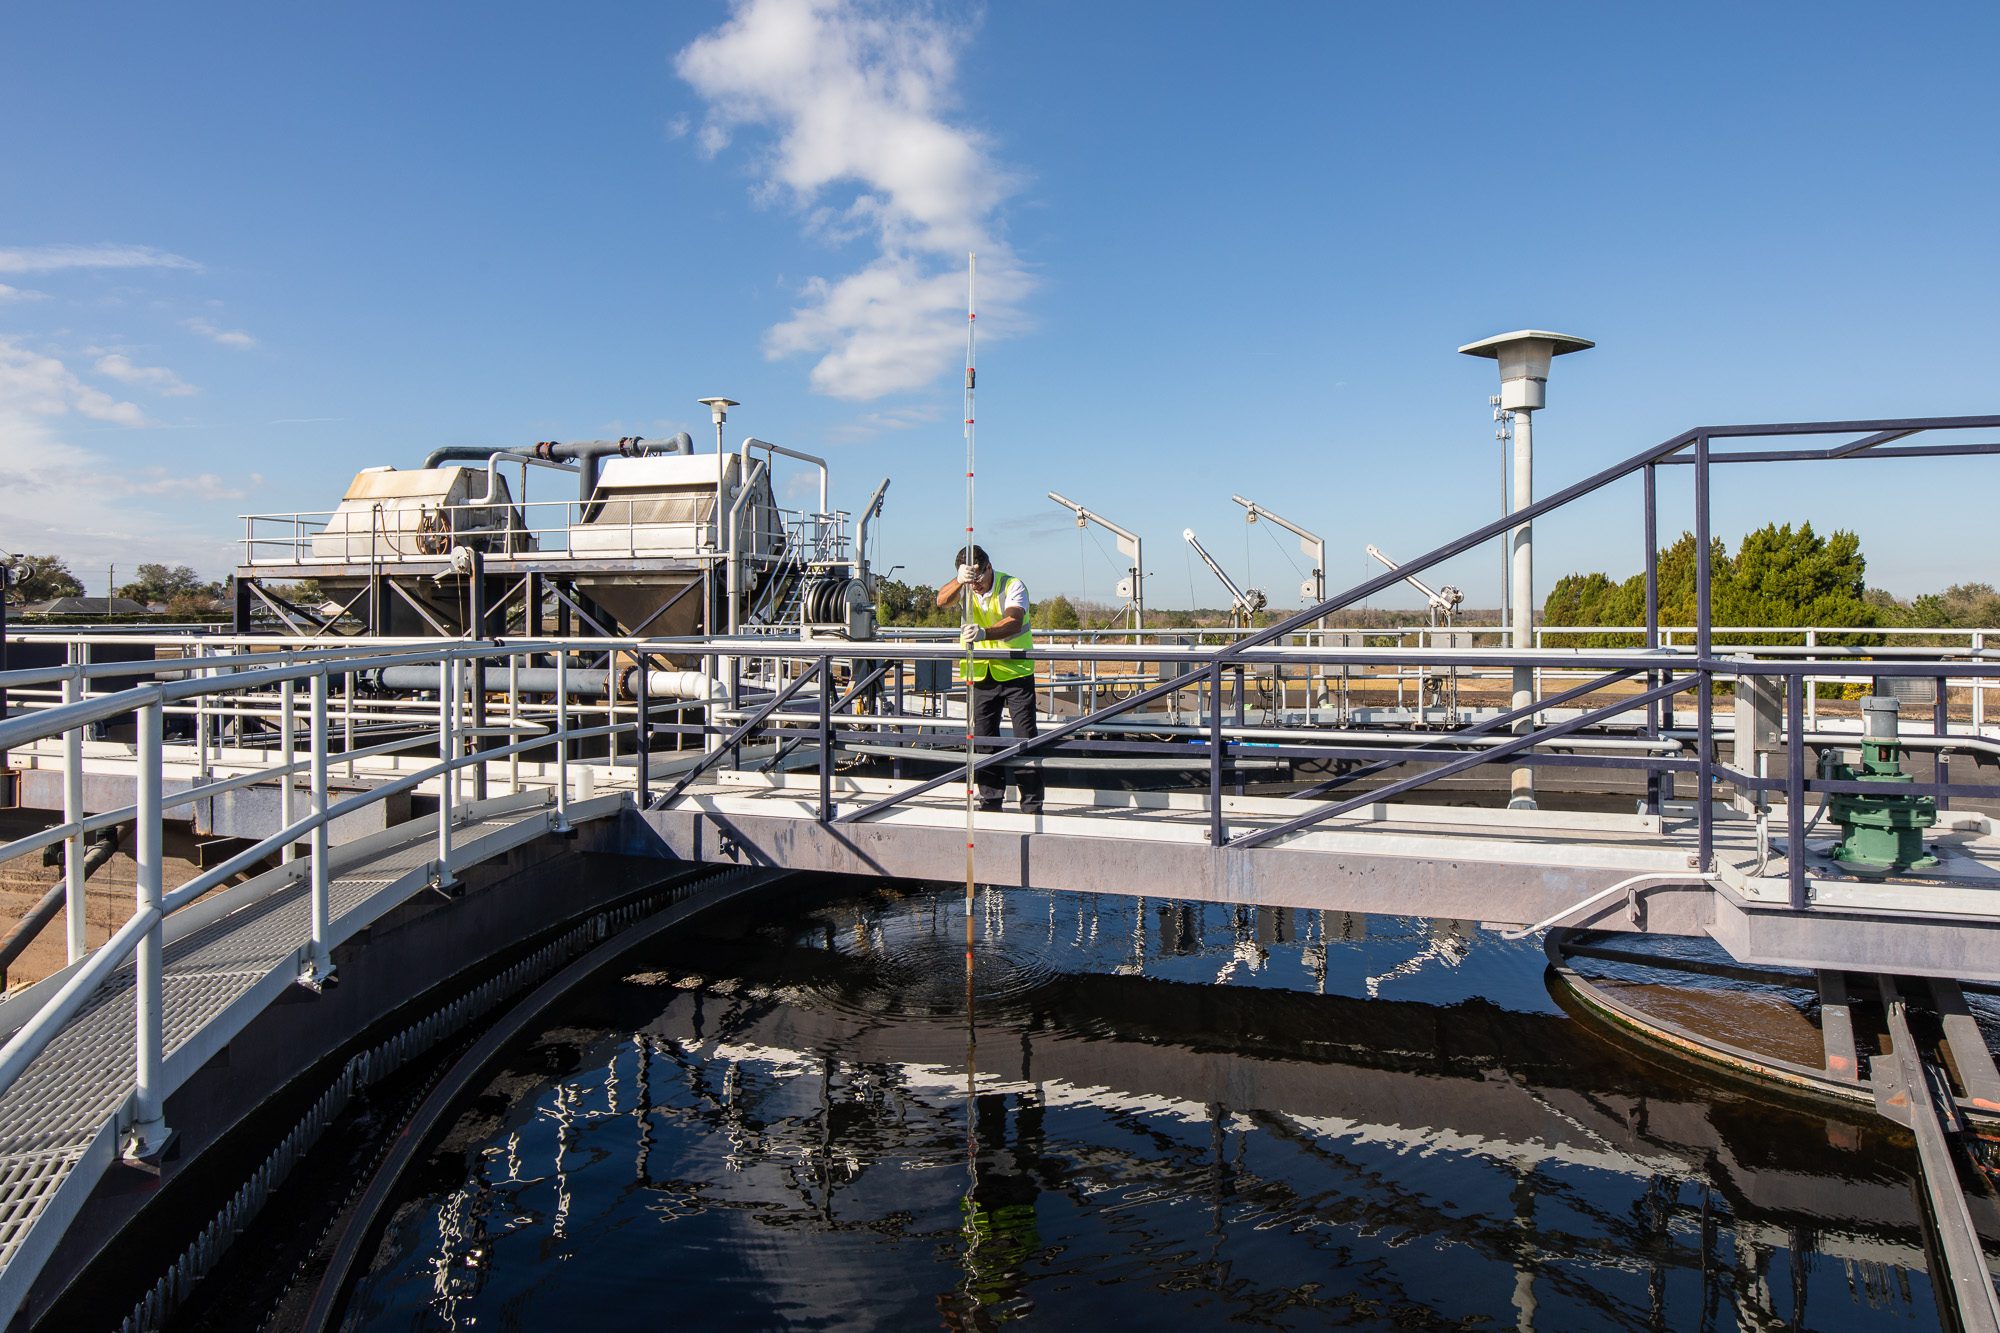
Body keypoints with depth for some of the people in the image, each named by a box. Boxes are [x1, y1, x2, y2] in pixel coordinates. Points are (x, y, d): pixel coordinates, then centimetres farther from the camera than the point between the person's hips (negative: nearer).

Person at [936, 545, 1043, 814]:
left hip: (1016, 671, -4)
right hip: (981, 674, 4)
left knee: (1025, 737, -4)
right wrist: (959, 581, -43)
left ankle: (1032, 804, 1)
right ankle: (991, 800, 17)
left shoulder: (1013, 586, -11)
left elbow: (1014, 621, -29)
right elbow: (942, 600, -21)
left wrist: (984, 633, -48)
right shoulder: (965, 587, 0)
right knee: (983, 739, 7)